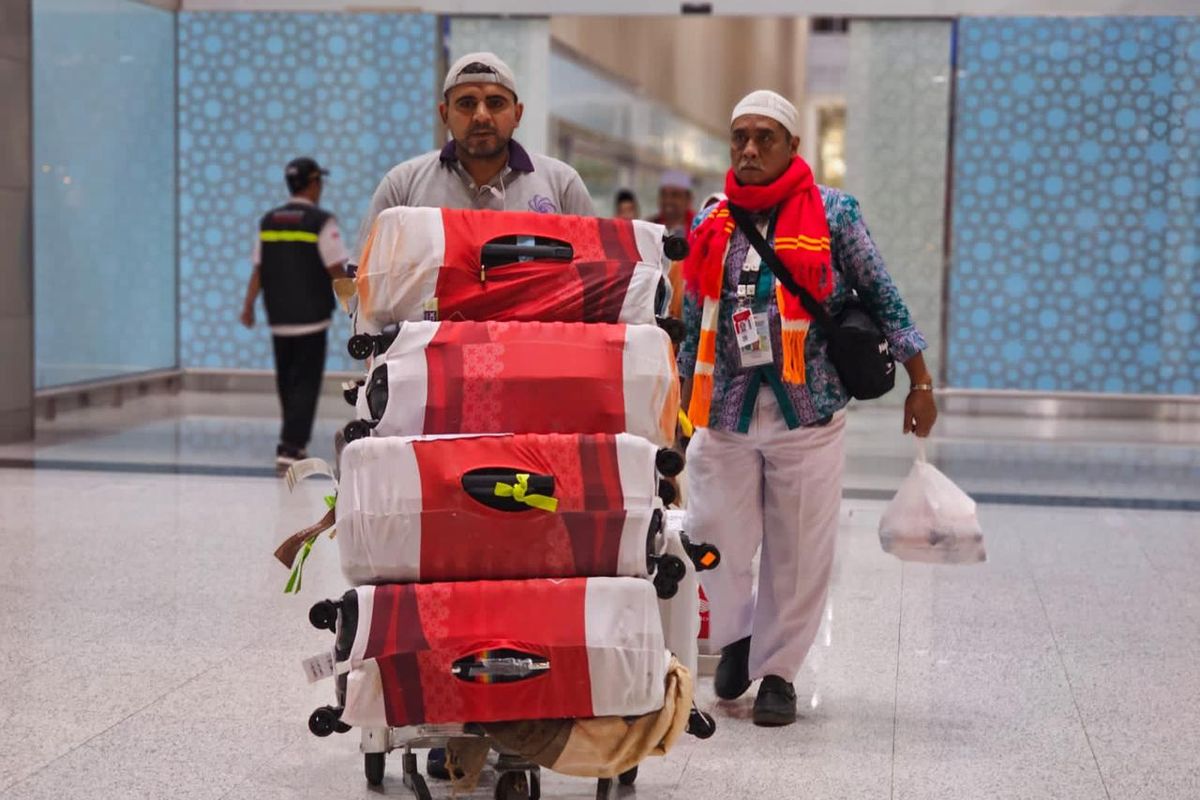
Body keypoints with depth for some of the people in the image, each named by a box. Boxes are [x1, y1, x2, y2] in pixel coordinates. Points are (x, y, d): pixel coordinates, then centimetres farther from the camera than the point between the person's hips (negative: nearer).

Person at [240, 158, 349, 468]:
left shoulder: (269, 221, 6)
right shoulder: (321, 221, -9)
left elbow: (258, 269, 6)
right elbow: (336, 270, -10)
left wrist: (248, 305, 15)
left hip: (279, 317, 5)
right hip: (311, 316, -5)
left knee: (287, 381, 16)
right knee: (305, 383, -2)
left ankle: (294, 442, 25)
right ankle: (290, 447, -9)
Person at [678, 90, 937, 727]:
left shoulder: (833, 212, 0)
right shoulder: (712, 221, 9)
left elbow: (881, 297, 5)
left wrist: (919, 382, 5)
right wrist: (683, 400, 19)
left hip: (807, 411, -2)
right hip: (724, 411, 2)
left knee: (798, 552, 3)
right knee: (715, 537, 0)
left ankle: (777, 671, 18)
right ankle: (737, 632, 29)